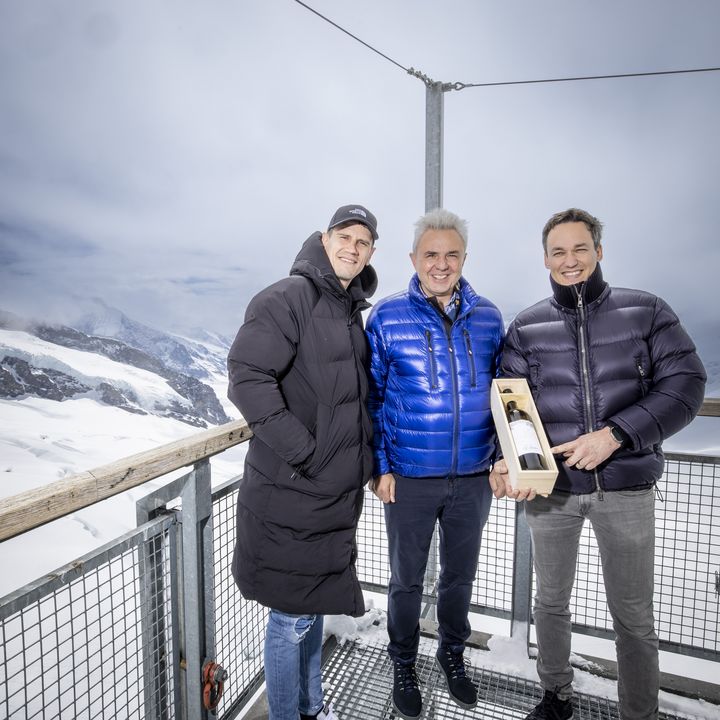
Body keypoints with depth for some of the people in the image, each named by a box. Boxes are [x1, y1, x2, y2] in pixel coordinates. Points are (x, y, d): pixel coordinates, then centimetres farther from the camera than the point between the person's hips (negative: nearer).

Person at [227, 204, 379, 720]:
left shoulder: (352, 313, 12)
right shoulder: (288, 298, -13)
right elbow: (248, 376, -23)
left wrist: (363, 457, 14)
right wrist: (303, 451, -22)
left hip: (335, 491, 8)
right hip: (290, 491, -8)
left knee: (314, 602, 22)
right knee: (292, 615, 6)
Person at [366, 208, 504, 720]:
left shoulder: (488, 317, 1)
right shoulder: (387, 317, -8)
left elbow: (500, 392, 9)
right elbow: (372, 398, -5)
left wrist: (500, 459, 4)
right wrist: (380, 467, -9)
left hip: (473, 479, 3)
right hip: (409, 479, -2)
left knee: (460, 576, 21)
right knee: (407, 580, 16)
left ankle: (453, 655, 47)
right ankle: (404, 667, 40)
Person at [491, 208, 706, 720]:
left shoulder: (647, 311, 0)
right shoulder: (526, 328, 3)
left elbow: (686, 385, -7)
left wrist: (614, 435, -18)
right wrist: (510, 460, -16)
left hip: (627, 486, -1)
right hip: (551, 487, 2)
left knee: (634, 616, 11)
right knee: (551, 601, 18)